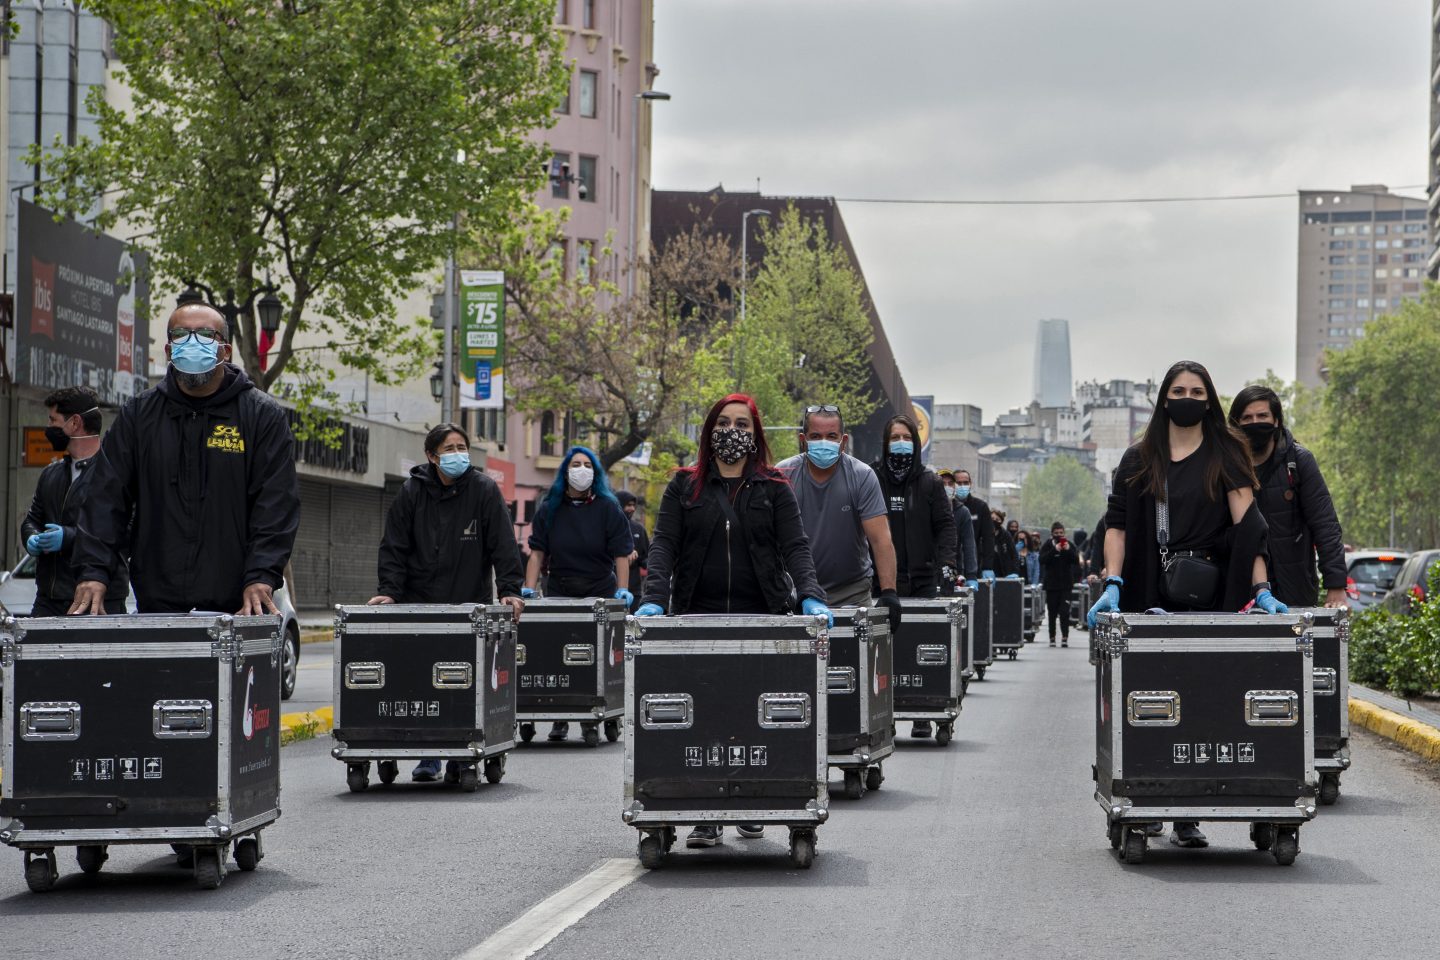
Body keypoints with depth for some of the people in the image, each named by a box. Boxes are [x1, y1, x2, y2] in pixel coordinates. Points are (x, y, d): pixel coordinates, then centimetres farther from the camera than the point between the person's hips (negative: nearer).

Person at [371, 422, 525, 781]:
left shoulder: (484, 490, 1)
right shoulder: (412, 491, 4)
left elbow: (503, 545, -1)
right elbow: (394, 546, 4)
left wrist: (510, 590, -10)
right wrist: (389, 590, -6)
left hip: (470, 605, -1)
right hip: (420, 603, 1)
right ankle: (429, 758, 5)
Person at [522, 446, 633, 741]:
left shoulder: (608, 508, 3)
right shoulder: (550, 509, 8)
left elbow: (621, 553, -1)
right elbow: (537, 552, 7)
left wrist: (623, 589, -13)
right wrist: (528, 588, -4)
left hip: (600, 595, -2)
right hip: (559, 594, 2)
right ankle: (560, 719, 3)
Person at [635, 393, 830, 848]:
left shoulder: (774, 489, 9)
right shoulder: (684, 486, 10)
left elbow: (795, 548, 1)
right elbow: (664, 545, 2)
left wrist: (811, 597, -16)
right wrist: (653, 598, -14)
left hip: (761, 619, 0)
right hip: (698, 618, 0)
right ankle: (705, 816, -2)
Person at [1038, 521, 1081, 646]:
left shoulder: (1070, 545, 7)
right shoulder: (1047, 545, 3)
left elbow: (1076, 561, 0)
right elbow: (1042, 560, -11)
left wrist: (1069, 550, -16)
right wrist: (1054, 550, -22)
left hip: (1066, 584, 0)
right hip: (1051, 583, 0)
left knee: (1065, 611, -10)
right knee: (1052, 612, 6)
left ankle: (1065, 637, -10)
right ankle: (1052, 637, 14)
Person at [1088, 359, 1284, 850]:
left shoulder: (1226, 453, 6)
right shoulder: (1139, 460, 12)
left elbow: (1247, 524, -4)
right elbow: (1117, 525, 5)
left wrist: (1260, 589, -14)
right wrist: (1113, 584, -9)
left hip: (1210, 598, -1)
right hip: (1152, 598, 1)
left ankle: (1187, 816, -2)